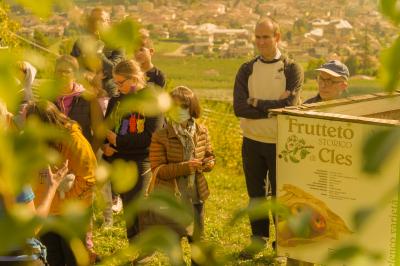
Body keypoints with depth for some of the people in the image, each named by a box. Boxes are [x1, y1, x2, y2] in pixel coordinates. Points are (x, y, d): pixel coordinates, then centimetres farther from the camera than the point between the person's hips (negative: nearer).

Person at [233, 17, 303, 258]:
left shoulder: (292, 70, -5)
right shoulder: (246, 70, 2)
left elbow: (290, 106, -19)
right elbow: (239, 108, -13)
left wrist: (257, 103, -13)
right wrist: (274, 106, -20)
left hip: (280, 144, -3)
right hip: (251, 142, 3)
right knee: (255, 193, 14)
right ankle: (258, 238, 30)